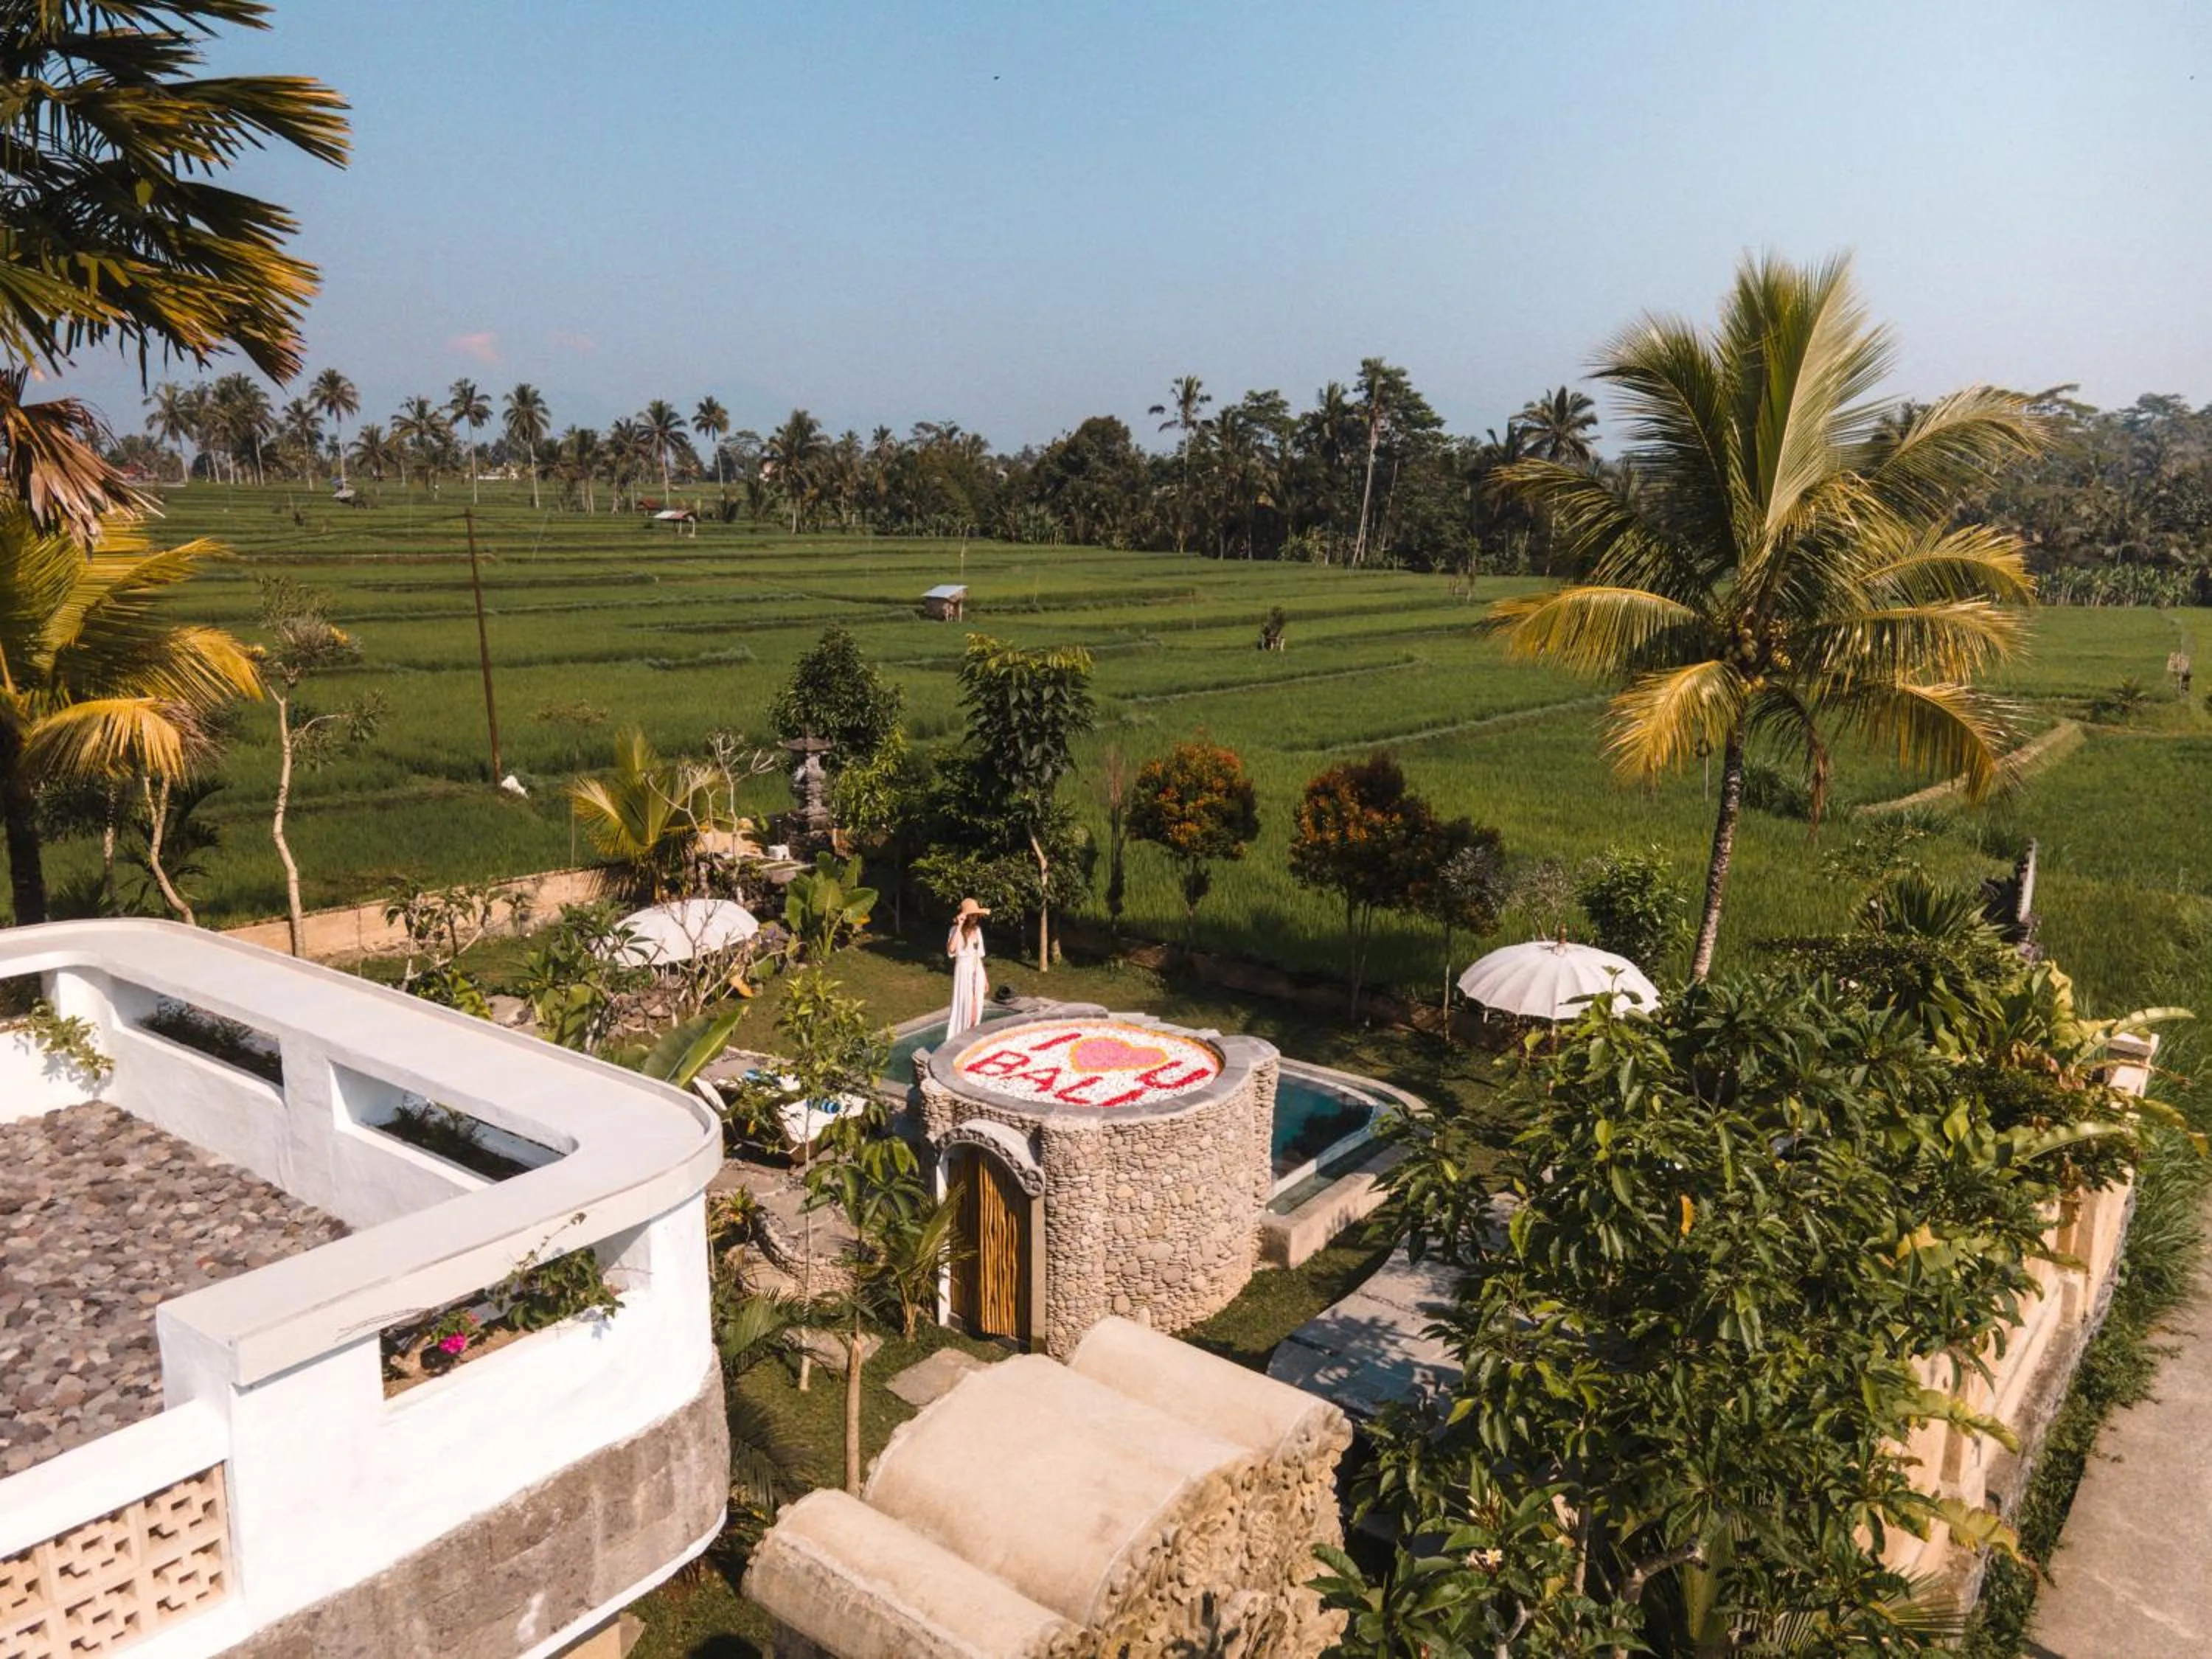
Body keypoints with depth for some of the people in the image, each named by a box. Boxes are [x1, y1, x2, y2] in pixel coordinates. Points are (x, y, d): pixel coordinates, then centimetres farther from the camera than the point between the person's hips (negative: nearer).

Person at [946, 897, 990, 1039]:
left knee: (976, 1012, 9)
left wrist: (985, 978, 16)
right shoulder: (956, 930, -11)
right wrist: (959, 926, -29)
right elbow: (951, 949, -31)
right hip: (964, 972, -6)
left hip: (977, 973, 6)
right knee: (965, 1009, -4)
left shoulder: (977, 930, 8)